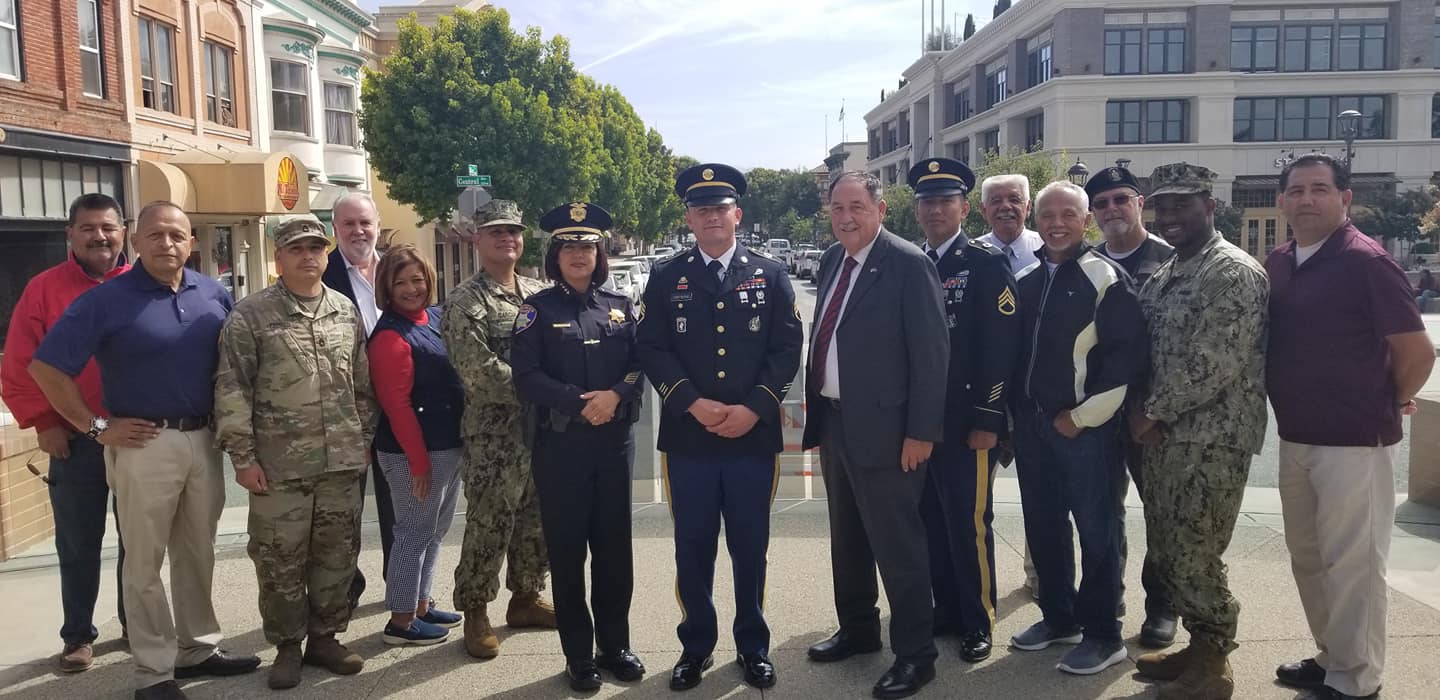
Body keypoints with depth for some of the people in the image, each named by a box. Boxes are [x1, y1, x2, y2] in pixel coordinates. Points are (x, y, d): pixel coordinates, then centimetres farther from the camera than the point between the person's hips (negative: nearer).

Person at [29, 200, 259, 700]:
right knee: (145, 563, 5)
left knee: (198, 553, 15)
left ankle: (199, 648, 30)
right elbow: (45, 367, -9)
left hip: (204, 440, 5)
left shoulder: (214, 295, 4)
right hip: (145, 444, -4)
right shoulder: (106, 300, -9)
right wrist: (96, 427, -10)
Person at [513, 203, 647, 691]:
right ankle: (579, 654, 18)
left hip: (615, 442, 3)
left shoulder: (620, 306, 8)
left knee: (614, 546, 9)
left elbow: (640, 366, 5)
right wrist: (580, 402, -18)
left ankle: (615, 645, 24)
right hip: (561, 446, -2)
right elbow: (527, 379, -9)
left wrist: (616, 395, -15)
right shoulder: (539, 308, -1)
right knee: (567, 551, 5)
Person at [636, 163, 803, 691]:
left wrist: (753, 408, -12)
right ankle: (696, 646, 25)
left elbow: (788, 348, 0)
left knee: (750, 547, 10)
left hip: (755, 436, 0)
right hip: (687, 437, 0)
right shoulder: (666, 277, 5)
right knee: (693, 548, 8)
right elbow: (651, 348, -1)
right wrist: (694, 403, -14)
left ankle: (753, 646, 27)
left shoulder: (771, 274, 5)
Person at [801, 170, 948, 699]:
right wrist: (817, 412, 12)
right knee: (847, 539, 20)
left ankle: (915, 655, 16)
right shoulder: (831, 260, 9)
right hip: (833, 421, 8)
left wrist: (921, 432, -17)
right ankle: (857, 629, 37)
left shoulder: (908, 264, -14)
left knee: (897, 544, 2)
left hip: (882, 427, -8)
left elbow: (931, 353, -15)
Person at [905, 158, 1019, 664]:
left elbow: (1001, 346, -11)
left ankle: (978, 623, 18)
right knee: (932, 523, 13)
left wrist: (987, 420, -15)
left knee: (969, 525, 2)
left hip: (966, 423, -5)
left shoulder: (988, 264, -6)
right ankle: (946, 611, 28)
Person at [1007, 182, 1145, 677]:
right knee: (1043, 526, 14)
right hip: (1032, 423, 6)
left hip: (1086, 427, -6)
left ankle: (1102, 634, 16)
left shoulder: (1106, 278, -9)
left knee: (1096, 532, 3)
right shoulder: (1026, 280, 8)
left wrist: (1082, 416, -13)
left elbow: (1126, 355, -13)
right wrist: (1019, 412, 8)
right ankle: (1058, 617, 30)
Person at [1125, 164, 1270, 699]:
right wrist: (1140, 408, -2)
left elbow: (1215, 364, -20)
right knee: (1165, 555, 14)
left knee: (1194, 560, -2)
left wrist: (1152, 411, -13)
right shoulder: (1161, 276, 14)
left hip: (1212, 442, -8)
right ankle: (1199, 647, 30)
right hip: (1164, 436, 8)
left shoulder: (1234, 273, -13)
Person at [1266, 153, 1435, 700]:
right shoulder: (1276, 264, 7)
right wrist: (1293, 408, 11)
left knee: (1350, 563, 1)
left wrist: (1391, 404, 1)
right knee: (1307, 557, 16)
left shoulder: (1365, 261, -14)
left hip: (1353, 440, -7)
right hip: (1295, 437, 7)